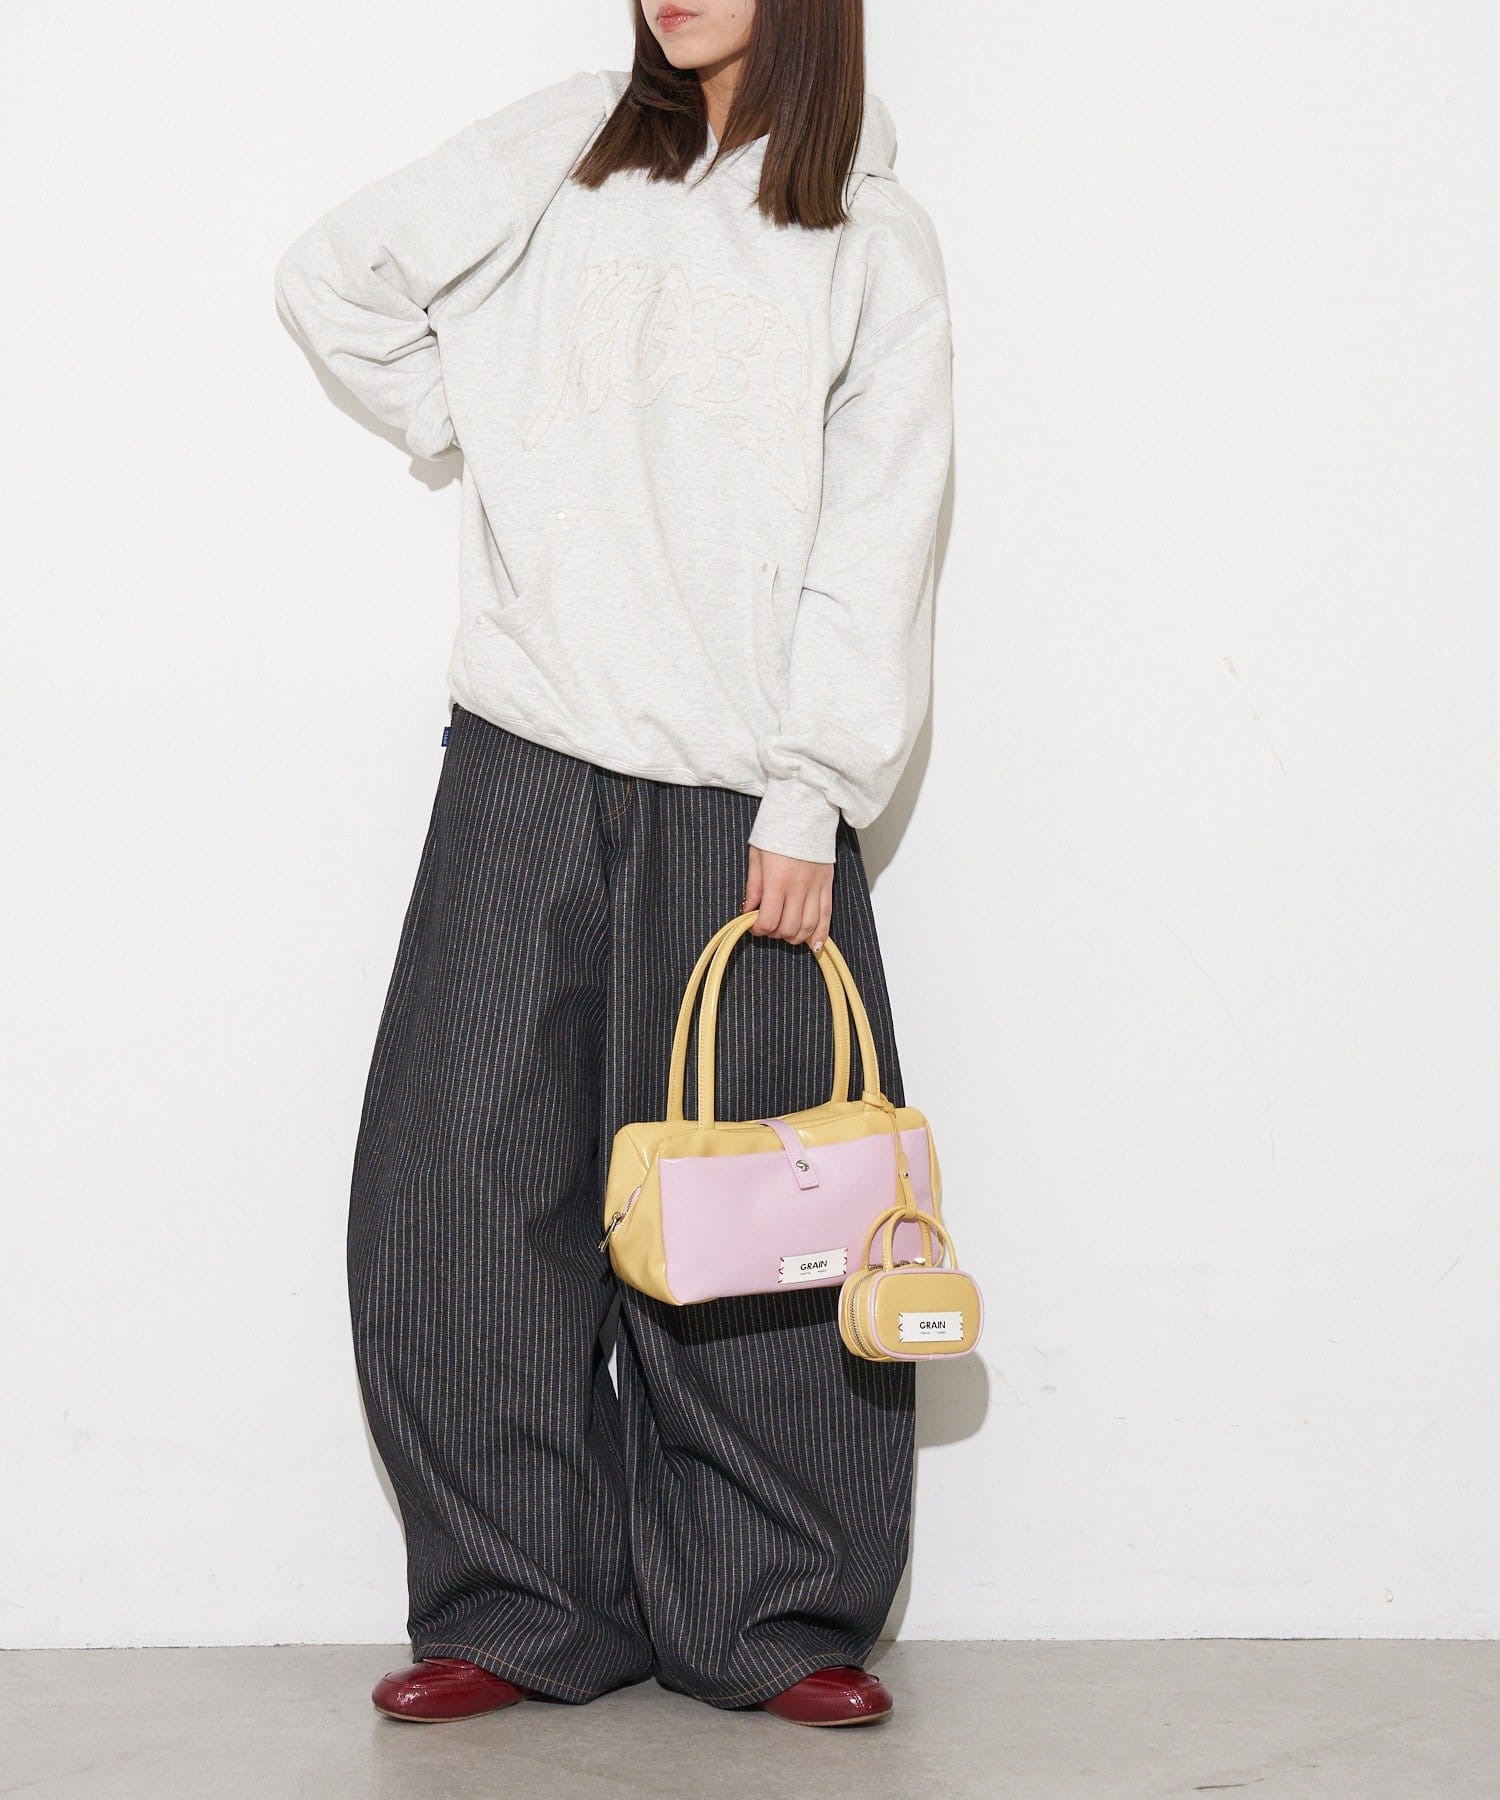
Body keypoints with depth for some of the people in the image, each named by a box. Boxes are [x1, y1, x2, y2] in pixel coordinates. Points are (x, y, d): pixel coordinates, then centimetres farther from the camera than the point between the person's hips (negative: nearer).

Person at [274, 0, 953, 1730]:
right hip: (526, 760, 2)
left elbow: (873, 547, 0)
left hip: (744, 791, -2)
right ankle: (516, 1605, 11)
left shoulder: (878, 251, 7)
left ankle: (778, 1617, 10)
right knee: (464, 1179, -1)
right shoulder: (563, 148, 11)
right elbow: (334, 276, 20)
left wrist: (809, 798, -8)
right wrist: (477, 439, 14)